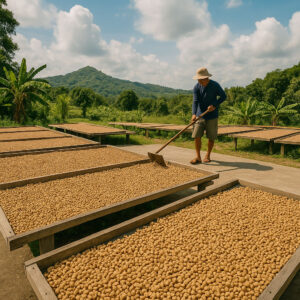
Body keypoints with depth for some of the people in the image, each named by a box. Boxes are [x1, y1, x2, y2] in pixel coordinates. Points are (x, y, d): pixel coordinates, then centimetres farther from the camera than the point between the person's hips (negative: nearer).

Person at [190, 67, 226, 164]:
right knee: (196, 136, -5)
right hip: (200, 115, 2)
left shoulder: (215, 85, -8)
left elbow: (223, 96, 2)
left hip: (212, 116, -1)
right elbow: (195, 101, -12)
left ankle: (208, 155, 25)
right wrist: (194, 114, -28)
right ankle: (198, 157, 6)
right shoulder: (196, 87, -3)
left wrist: (214, 105, -14)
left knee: (211, 137, 6)